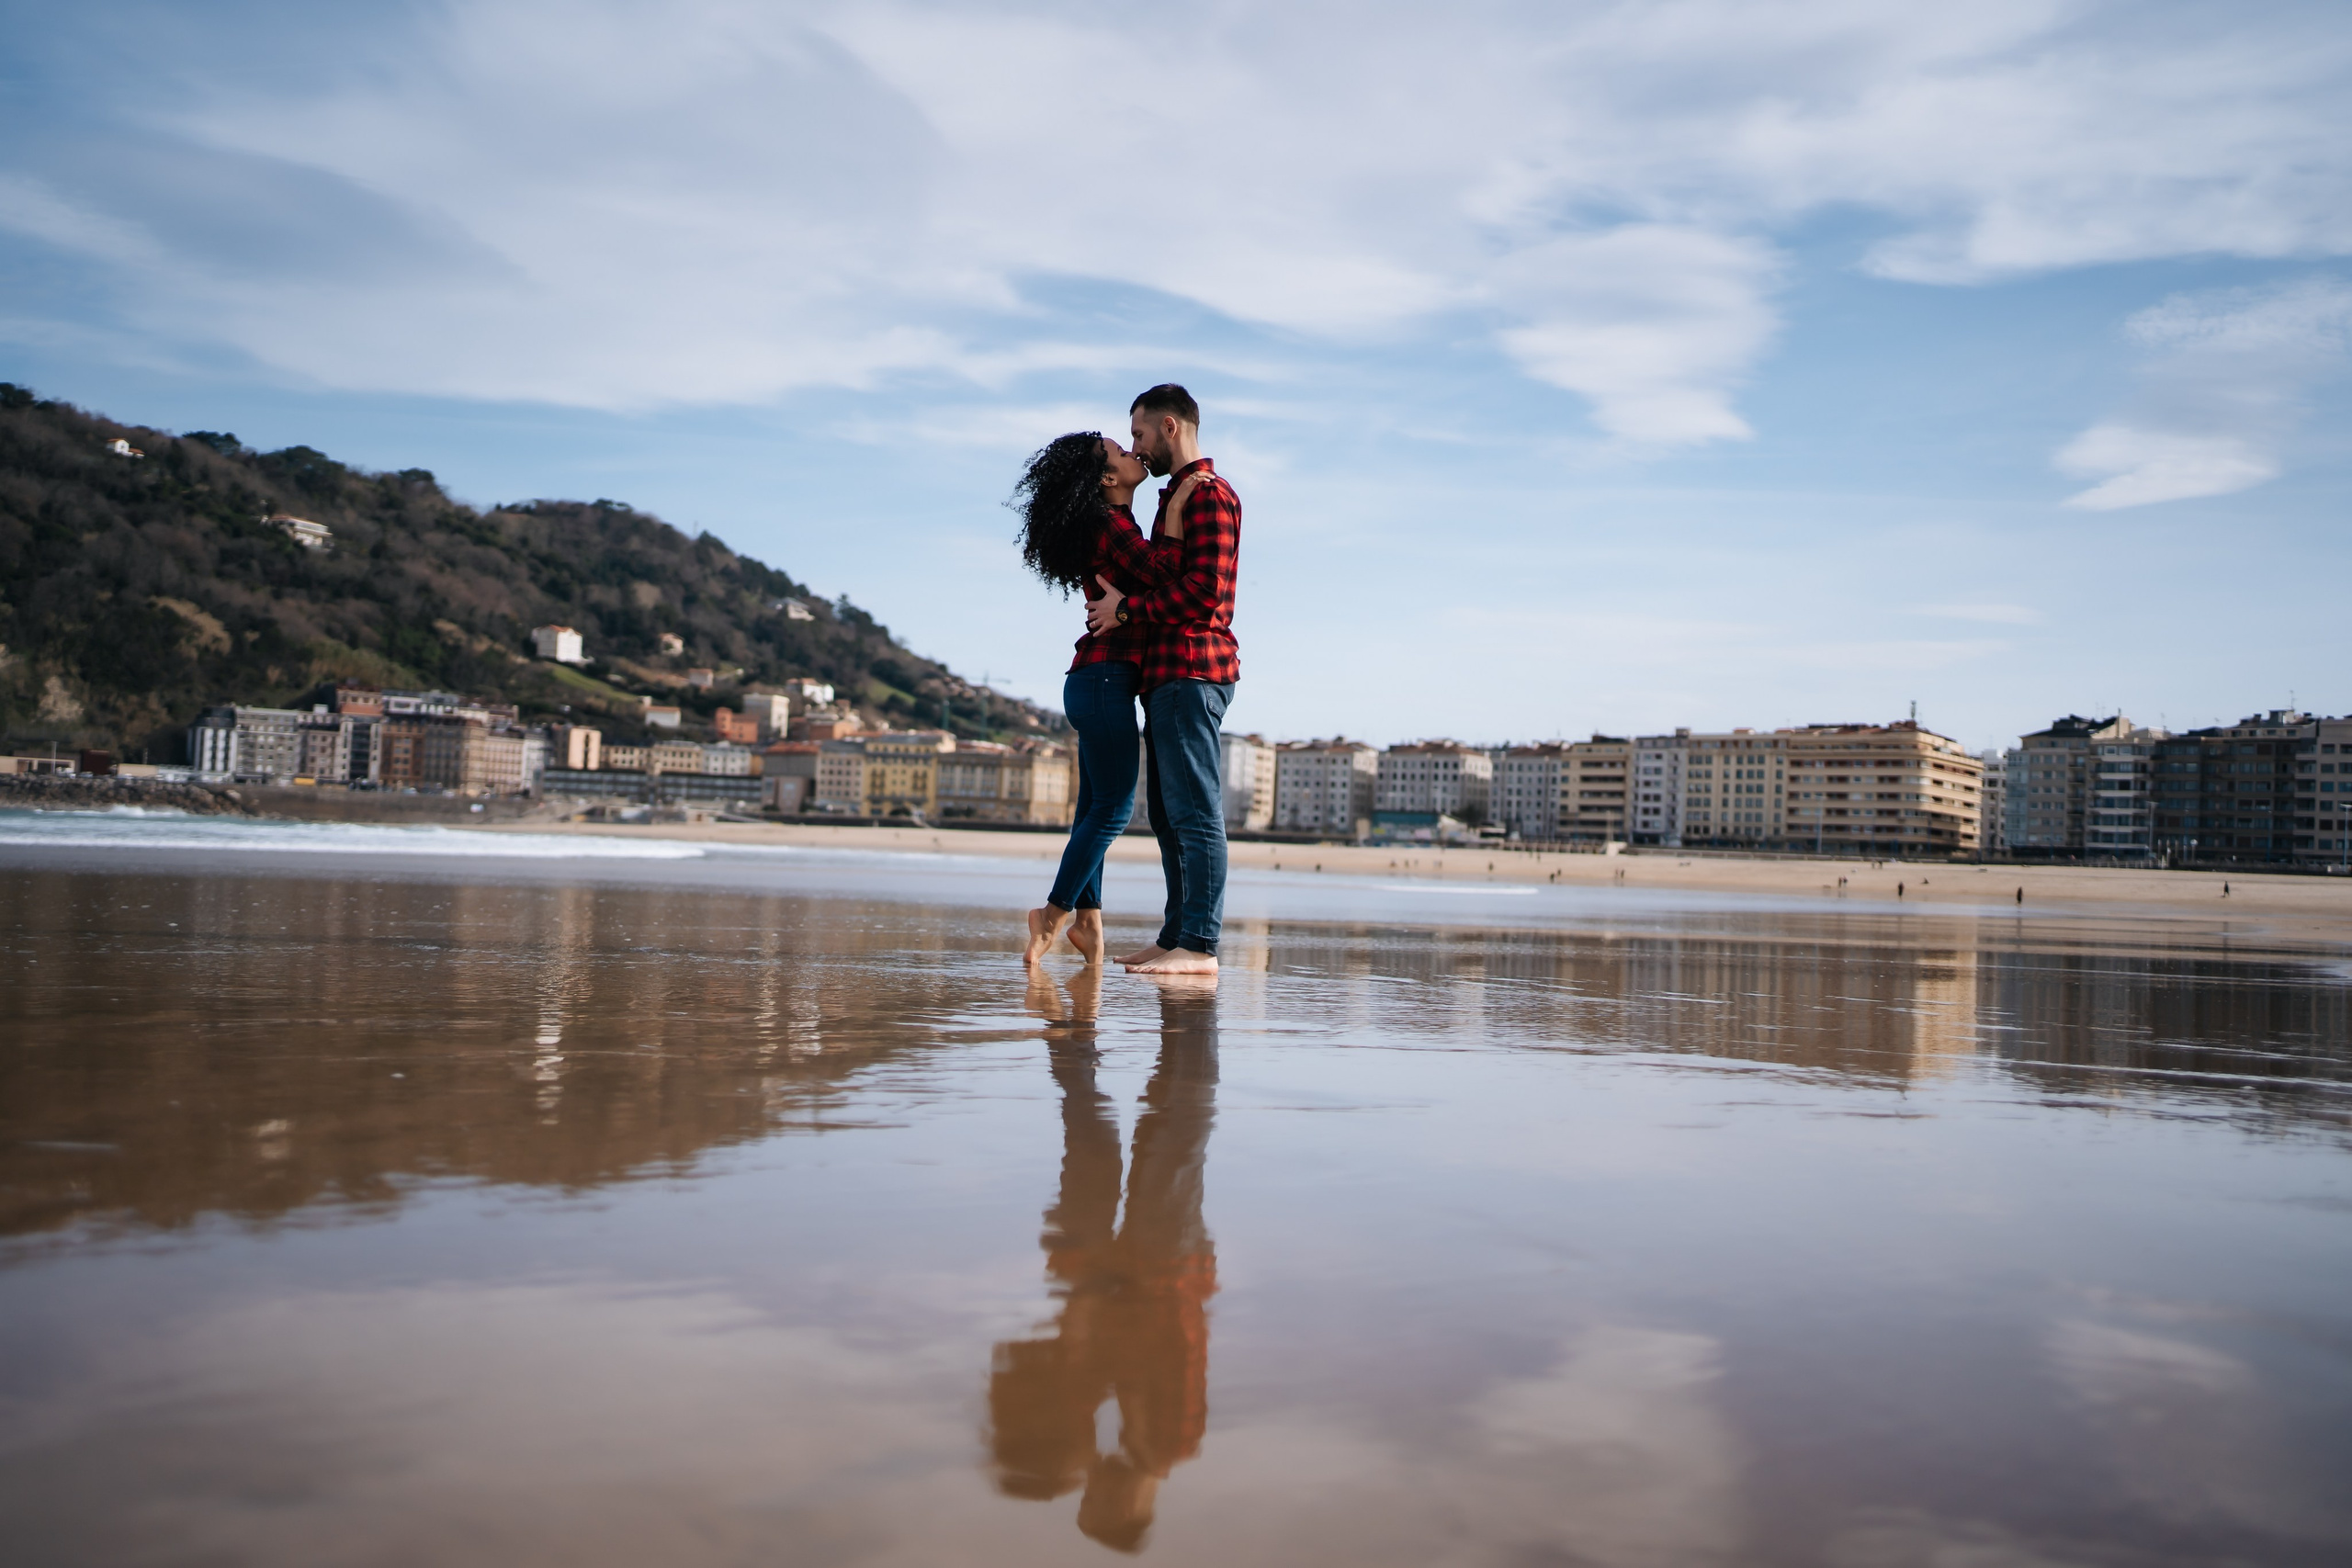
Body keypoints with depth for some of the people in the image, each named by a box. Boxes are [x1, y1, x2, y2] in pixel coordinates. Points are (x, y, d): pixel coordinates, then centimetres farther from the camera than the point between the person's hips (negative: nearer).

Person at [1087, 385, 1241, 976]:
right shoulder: (1177, 495, 25)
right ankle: (1177, 938, 13)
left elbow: (1204, 591, -17)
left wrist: (1127, 607, -11)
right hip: (1169, 673, 11)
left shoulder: (1209, 494, -7)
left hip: (1191, 671, -11)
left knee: (1194, 810, -12)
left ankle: (1200, 946, -13)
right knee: (1170, 814, 10)